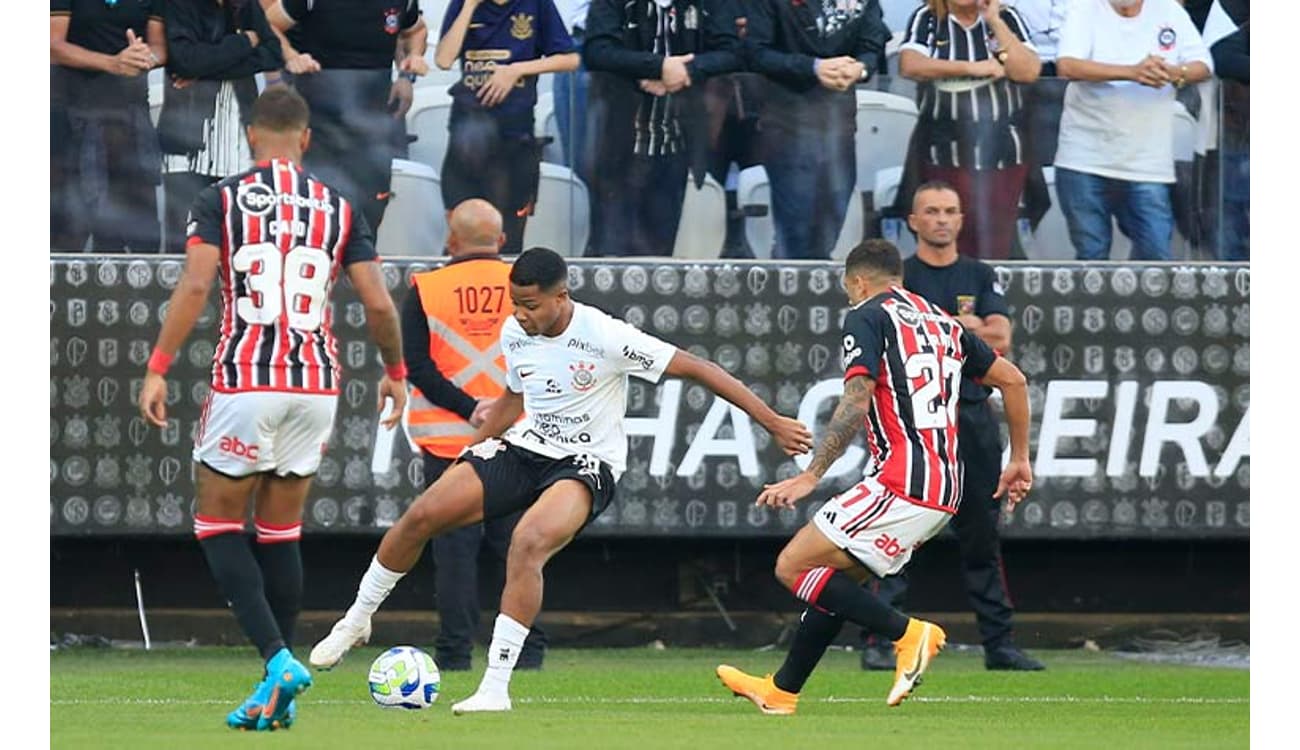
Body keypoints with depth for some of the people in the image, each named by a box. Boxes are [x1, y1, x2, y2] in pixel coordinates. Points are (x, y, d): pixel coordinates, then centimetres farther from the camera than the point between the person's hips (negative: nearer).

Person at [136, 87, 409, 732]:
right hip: (316, 384, 4)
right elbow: (378, 303, 5)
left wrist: (157, 371, -9)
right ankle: (278, 697, 11)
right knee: (281, 531, 12)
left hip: (245, 381, -4)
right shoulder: (338, 209, 9)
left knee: (219, 525, 6)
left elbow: (195, 285, -11)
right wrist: (395, 373, 20)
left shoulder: (220, 201, 0)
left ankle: (278, 657, -13)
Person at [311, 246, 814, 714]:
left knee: (528, 542, -34)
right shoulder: (514, 335, -1)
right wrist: (470, 451, 20)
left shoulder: (604, 337, -20)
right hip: (526, 446, 6)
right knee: (422, 515, -8)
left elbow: (695, 368, -17)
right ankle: (356, 620, 16)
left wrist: (772, 422, -18)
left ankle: (496, 686, -29)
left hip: (588, 464, -6)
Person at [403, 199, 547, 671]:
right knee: (520, 544, 6)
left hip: (447, 438, -1)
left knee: (454, 545, 1)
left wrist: (467, 408, -11)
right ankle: (528, 648, 4)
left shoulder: (424, 290, 0)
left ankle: (455, 651, -2)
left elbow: (418, 366, -8)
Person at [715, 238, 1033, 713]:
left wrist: (811, 476, -17)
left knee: (793, 567, -6)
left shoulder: (867, 316, -2)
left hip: (900, 485, -9)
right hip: (943, 493, 9)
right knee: (835, 576, 21)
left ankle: (908, 632, -12)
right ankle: (782, 691, 27)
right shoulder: (943, 324, 21)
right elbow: (1012, 379, 22)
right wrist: (1020, 459, 29)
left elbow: (856, 401, -15)